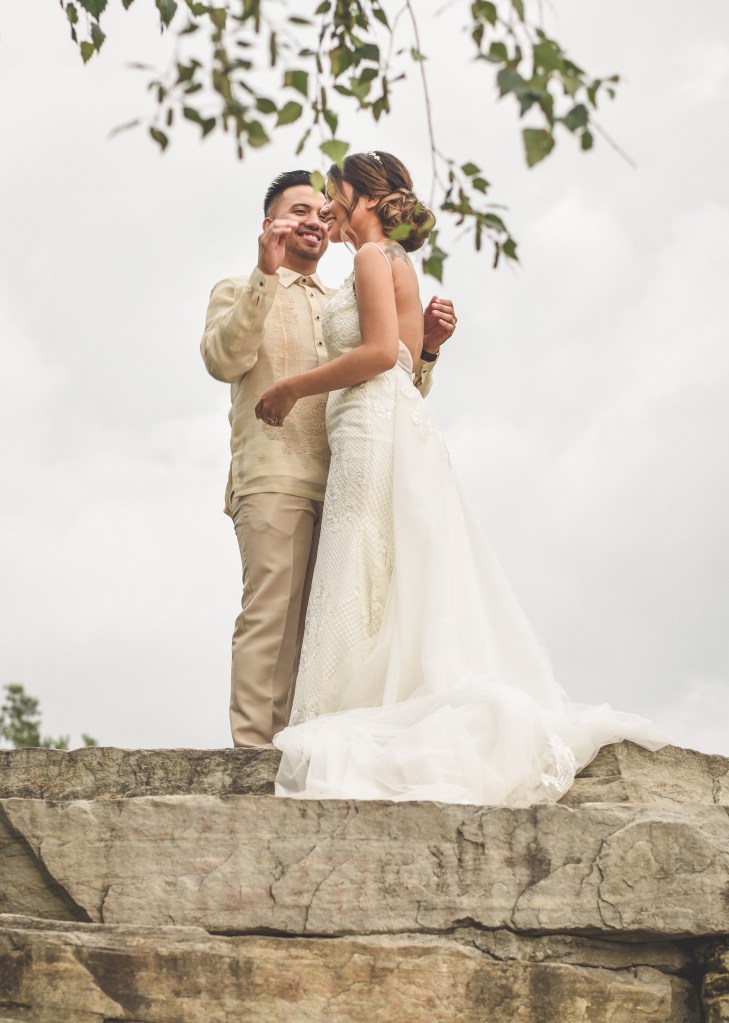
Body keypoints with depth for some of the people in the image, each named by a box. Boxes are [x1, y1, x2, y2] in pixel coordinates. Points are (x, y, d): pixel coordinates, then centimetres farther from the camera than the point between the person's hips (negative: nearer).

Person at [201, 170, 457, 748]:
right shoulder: (239, 292, 17)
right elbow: (223, 360, -5)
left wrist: (426, 346, 2)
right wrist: (266, 275, -13)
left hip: (342, 482, 5)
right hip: (274, 476, -5)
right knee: (272, 614, -15)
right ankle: (254, 752, -19)